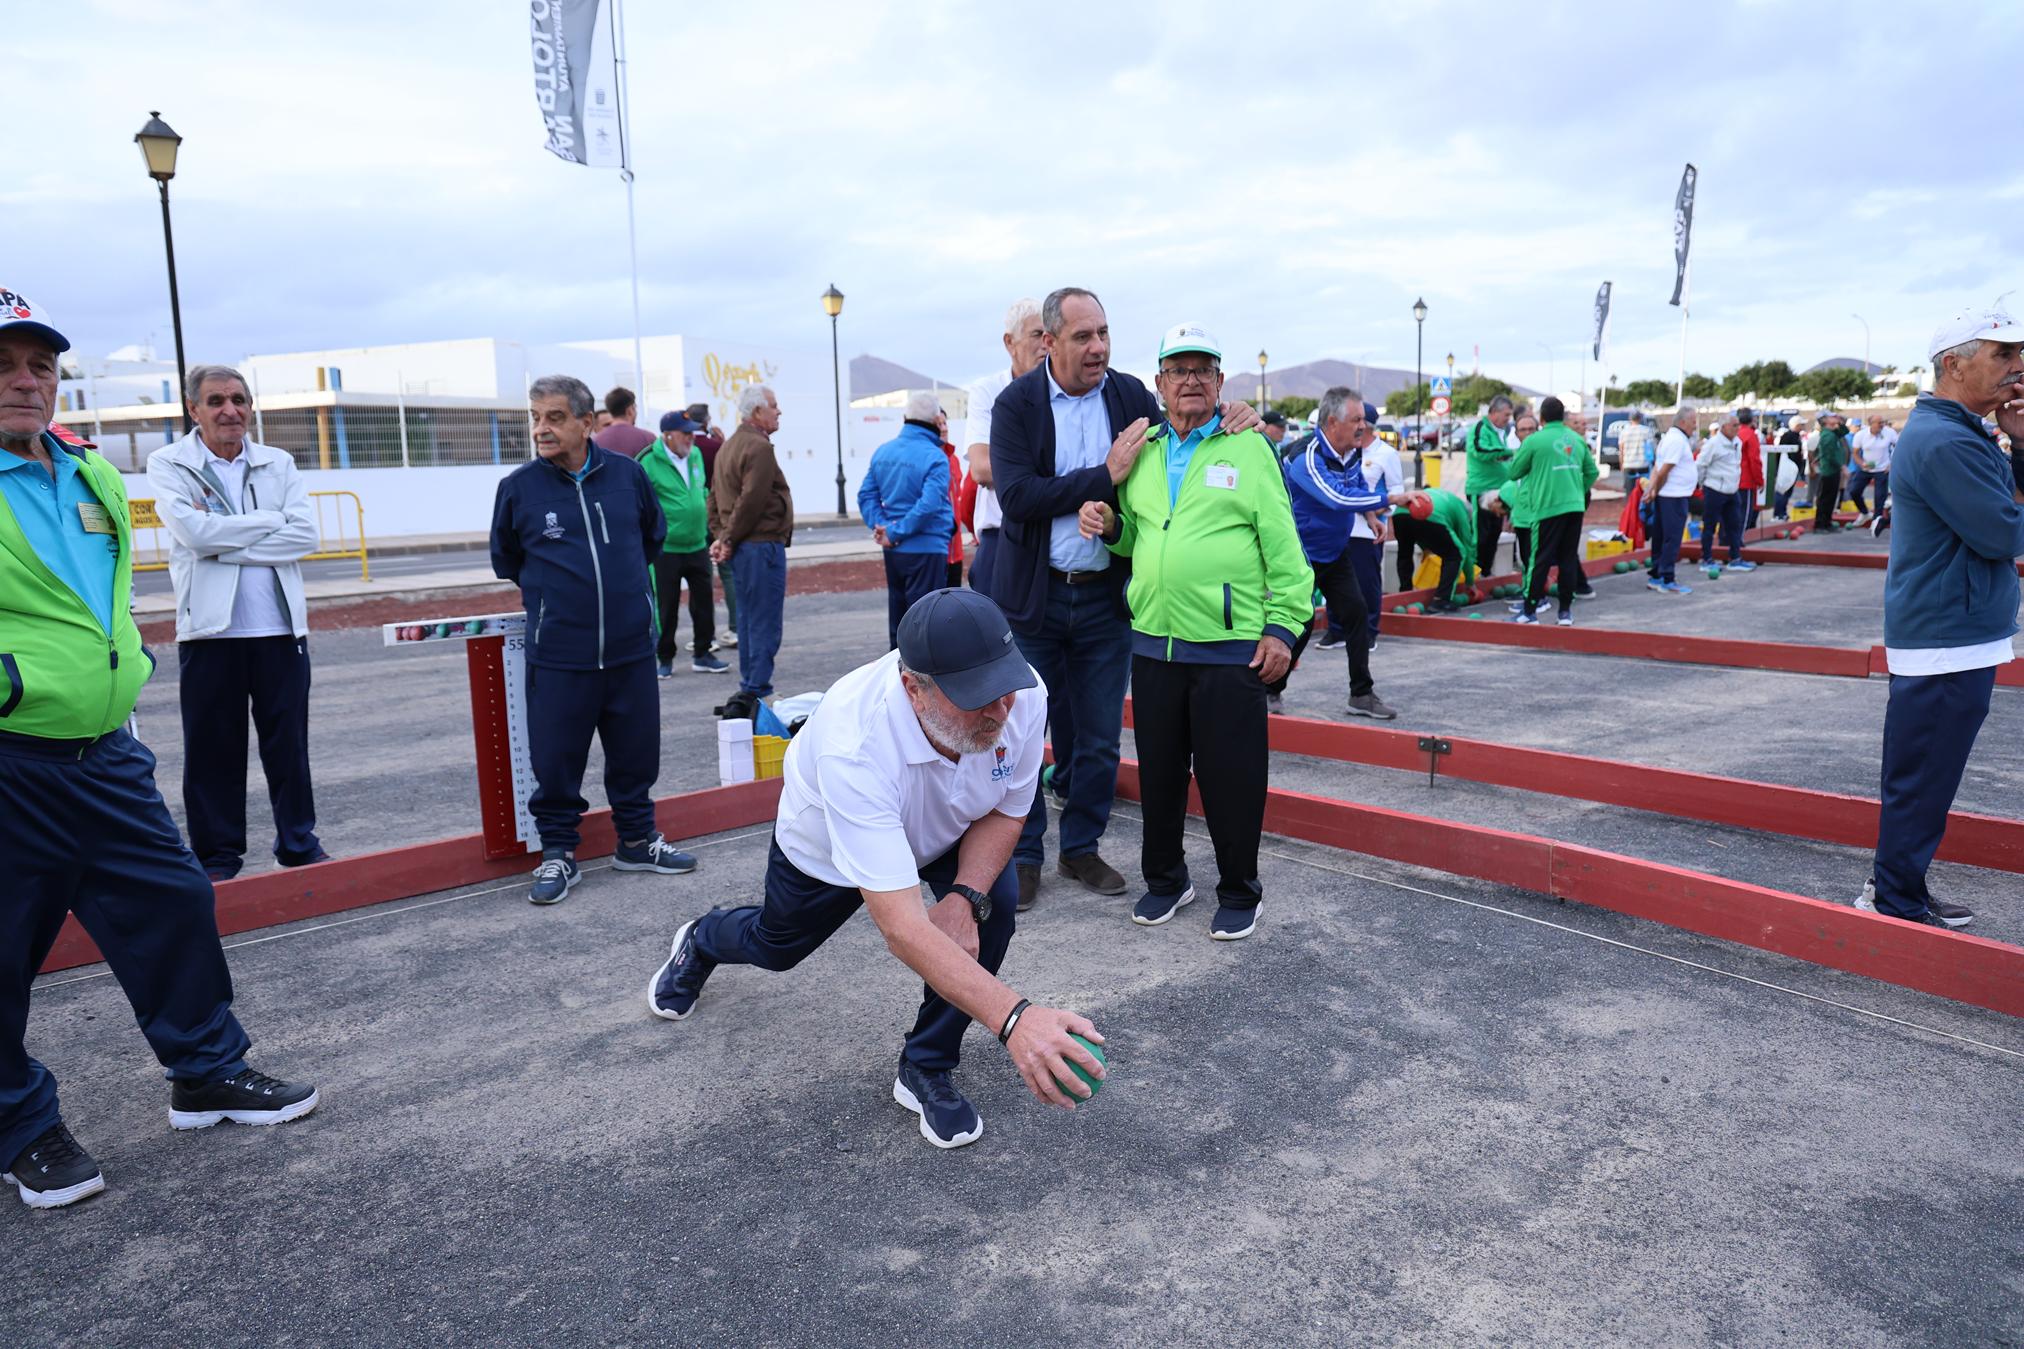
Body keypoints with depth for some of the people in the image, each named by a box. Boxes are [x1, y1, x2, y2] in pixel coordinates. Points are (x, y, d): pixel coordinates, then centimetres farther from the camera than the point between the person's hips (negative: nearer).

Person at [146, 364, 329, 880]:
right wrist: (270, 519, -6)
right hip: (210, 628, -2)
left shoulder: (278, 464, 10)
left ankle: (299, 843, 19)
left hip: (281, 626, 2)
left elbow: (305, 535, -4)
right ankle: (217, 857, 16)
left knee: (288, 742, 8)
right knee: (213, 748, 4)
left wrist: (225, 542, -11)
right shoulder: (168, 464, 3)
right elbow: (194, 533, -14)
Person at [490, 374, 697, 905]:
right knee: (555, 761, 4)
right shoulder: (518, 487, -5)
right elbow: (506, 560, 13)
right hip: (558, 655, -2)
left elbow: (655, 534, 17)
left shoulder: (627, 473, -1)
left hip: (632, 648, 2)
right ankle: (558, 853, 21)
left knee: (635, 752, 12)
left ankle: (636, 840, 30)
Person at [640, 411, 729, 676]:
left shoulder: (696, 455, 8)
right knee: (666, 607, 3)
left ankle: (702, 655, 21)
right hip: (666, 549, -6)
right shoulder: (649, 462, -13)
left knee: (704, 600, 9)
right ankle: (665, 659, 16)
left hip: (698, 545, 6)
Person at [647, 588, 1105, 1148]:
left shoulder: (1024, 694, -36)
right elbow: (901, 926, -51)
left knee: (995, 897, -26)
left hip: (946, 831, 3)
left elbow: (1006, 813, -15)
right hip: (825, 845, -2)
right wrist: (1013, 1017, -61)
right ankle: (700, 942, 61)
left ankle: (926, 1069, -3)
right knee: (774, 946, 22)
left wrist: (964, 897, -33)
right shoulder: (853, 746, -49)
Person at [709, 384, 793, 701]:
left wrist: (721, 537, 9)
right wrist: (729, 541, -11)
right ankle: (758, 690, -4)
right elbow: (751, 502, -20)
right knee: (766, 624, -6)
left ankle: (749, 686, 23)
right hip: (762, 545, -10)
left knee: (750, 620, 16)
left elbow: (715, 498, 18)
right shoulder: (759, 447, -14)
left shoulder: (728, 447, 18)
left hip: (742, 547, 10)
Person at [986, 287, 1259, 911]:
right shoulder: (1016, 403, -6)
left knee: (1099, 739, 11)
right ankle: (1023, 855, 22)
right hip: (1033, 596, -2)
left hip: (1105, 596, 3)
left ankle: (1081, 848, 28)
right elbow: (1016, 495, -18)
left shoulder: (1130, 395, 3)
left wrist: (1230, 418, -7)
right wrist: (1105, 474, -21)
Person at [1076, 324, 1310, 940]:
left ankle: (1238, 894, 20)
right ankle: (1164, 879, 32)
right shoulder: (1142, 453, 13)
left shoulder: (1248, 448, -1)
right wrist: (1110, 525, 1)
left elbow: (1282, 547, -4)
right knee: (1159, 769, 14)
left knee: (1231, 776, 3)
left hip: (1230, 648, -4)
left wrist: (1283, 626, -9)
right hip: (1154, 643, 5)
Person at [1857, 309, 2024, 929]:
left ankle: (1898, 889, 28)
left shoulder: (1964, 432, 15)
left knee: (1924, 778, 17)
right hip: (1944, 642, -11)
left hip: (1958, 636, 11)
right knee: (1921, 783, -2)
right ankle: (1897, 905, 8)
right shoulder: (1943, 442, -19)